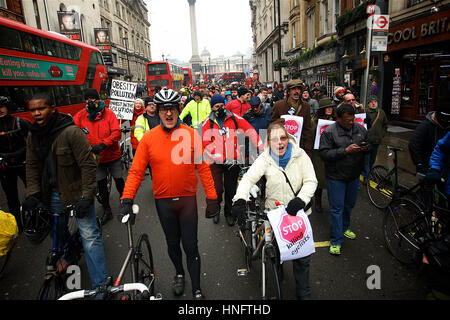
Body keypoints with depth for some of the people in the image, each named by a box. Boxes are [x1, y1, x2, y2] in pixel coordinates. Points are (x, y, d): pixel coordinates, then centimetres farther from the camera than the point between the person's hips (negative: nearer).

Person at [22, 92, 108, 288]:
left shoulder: (71, 132, -19)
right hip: (52, 192, 7)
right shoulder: (33, 135, 3)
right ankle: (69, 257, 53)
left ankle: (100, 284, 3)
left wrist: (86, 196, -21)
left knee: (89, 235, -5)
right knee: (58, 230, 23)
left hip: (76, 190, -6)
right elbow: (32, 167, 10)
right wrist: (32, 194, 1)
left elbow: (88, 165, -19)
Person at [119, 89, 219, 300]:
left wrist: (212, 197, -6)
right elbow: (136, 171, -4)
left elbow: (203, 167, -5)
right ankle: (179, 274, 47)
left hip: (188, 199, -1)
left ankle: (197, 290, 24)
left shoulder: (191, 135, -8)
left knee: (191, 246, 6)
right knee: (172, 243, 19)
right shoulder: (149, 138, -6)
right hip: (163, 201, 2)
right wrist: (126, 199, -13)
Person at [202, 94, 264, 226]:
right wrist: (220, 158, -21)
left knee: (231, 189, 10)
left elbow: (250, 130, -3)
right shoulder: (208, 122, -1)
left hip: (233, 160, 1)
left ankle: (228, 212, 32)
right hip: (215, 161, -1)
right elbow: (206, 143, -10)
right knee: (217, 189, 0)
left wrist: (261, 148, -12)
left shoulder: (233, 118, 1)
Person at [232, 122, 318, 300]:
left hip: (299, 212, 1)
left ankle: (303, 292, 31)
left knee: (303, 256, 9)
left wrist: (301, 200, -24)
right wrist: (239, 200, -35)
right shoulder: (265, 159, -6)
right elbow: (248, 178, -18)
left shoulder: (300, 155, -4)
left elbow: (311, 181, -7)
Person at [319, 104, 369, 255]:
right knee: (337, 208, 0)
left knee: (349, 204, 20)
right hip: (336, 177, -5)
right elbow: (324, 153, -20)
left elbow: (369, 144, 16)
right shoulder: (329, 132, -15)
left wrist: (366, 149, -9)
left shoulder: (360, 129, 3)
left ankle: (344, 228, 44)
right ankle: (336, 240, 11)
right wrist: (345, 150, -26)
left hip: (354, 175, 6)